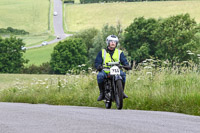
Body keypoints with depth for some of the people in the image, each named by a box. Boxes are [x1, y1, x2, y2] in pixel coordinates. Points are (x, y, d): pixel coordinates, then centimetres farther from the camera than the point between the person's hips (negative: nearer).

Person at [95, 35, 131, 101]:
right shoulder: (102, 52, 13)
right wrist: (98, 66, -18)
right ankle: (102, 93, -19)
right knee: (100, 75, -35)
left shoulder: (119, 52, 17)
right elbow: (97, 62, 6)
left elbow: (124, 61, 6)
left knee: (123, 74, -32)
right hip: (105, 71, -1)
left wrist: (127, 65, -18)